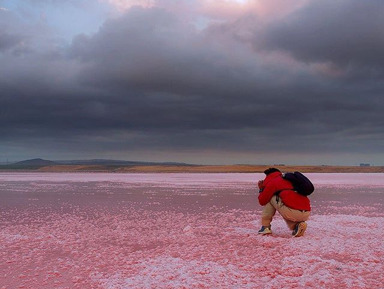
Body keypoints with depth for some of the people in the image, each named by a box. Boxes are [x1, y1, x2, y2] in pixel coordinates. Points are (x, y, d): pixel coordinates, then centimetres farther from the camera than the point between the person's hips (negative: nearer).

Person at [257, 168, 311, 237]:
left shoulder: (272, 182, 5)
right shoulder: (288, 180, 27)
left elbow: (262, 201, 8)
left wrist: (261, 189, 27)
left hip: (294, 212, -7)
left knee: (270, 198, 12)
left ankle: (265, 227, 12)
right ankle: (297, 225, 10)